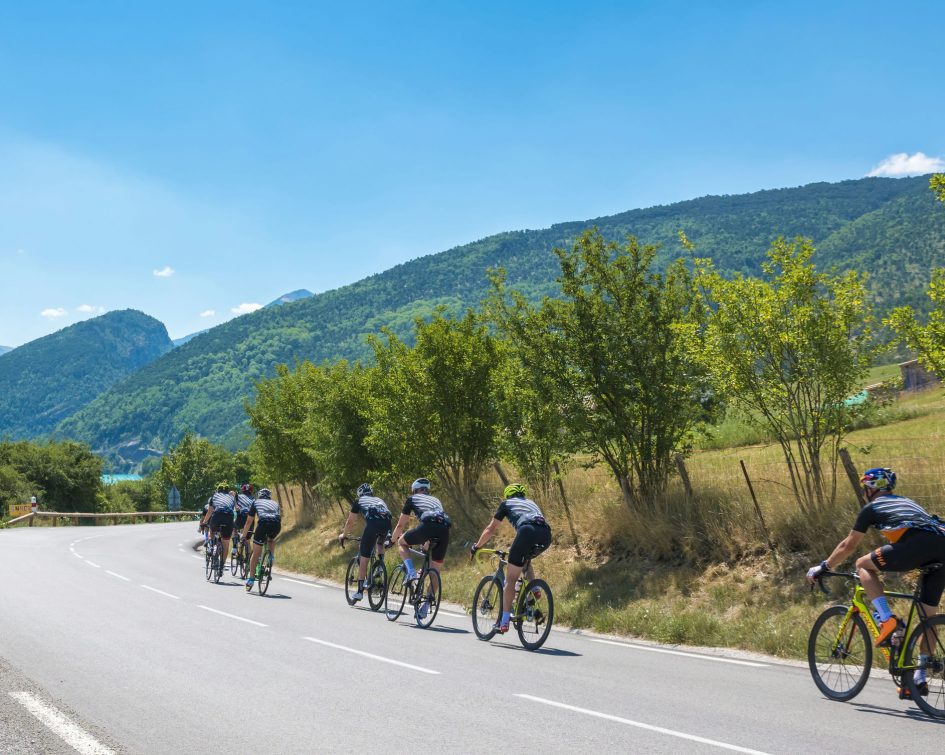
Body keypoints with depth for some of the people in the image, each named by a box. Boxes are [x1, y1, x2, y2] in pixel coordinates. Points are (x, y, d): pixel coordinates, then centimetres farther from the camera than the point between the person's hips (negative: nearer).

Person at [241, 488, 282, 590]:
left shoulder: (256, 502, 30)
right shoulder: (275, 503, 35)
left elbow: (249, 522, 32)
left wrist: (243, 536, 44)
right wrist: (274, 537, 52)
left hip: (263, 523, -2)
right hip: (276, 524, 2)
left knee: (256, 554, 9)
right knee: (270, 541, 35)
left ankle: (251, 579, 11)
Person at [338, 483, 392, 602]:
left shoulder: (359, 501, 29)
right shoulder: (379, 500, 38)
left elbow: (350, 522, 34)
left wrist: (343, 535, 52)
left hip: (373, 522, -3)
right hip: (387, 522, 4)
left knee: (364, 558, 6)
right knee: (380, 543, 38)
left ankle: (360, 591, 7)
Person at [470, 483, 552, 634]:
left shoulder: (506, 503, 27)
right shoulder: (531, 503, 40)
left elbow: (490, 529, 30)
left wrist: (476, 547, 42)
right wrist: (515, 549, 59)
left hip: (527, 531, -5)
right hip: (546, 535, 5)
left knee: (510, 579, 3)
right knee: (525, 559, 35)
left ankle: (504, 621, 0)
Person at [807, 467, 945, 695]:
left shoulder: (872, 507, 20)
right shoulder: (906, 502, 37)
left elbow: (848, 545, 24)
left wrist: (822, 568, 35)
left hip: (917, 543, -7)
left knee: (863, 564, 12)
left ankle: (886, 619, -3)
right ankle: (920, 675, 16)